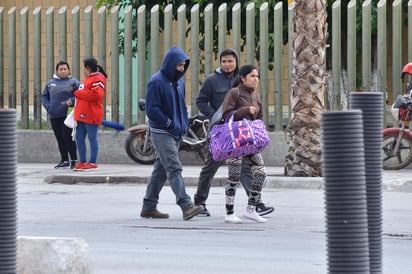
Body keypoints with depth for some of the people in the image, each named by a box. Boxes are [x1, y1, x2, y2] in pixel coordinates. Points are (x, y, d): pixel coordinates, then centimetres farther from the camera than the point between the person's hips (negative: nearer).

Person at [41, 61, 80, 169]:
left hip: (67, 115, -5)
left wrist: (71, 101, -18)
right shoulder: (50, 83, 15)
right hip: (54, 116, 5)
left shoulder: (73, 82, 1)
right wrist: (48, 106, 2)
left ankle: (73, 160, -3)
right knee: (59, 139, 9)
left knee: (67, 137, -10)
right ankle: (64, 161, 17)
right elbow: (44, 96, 19)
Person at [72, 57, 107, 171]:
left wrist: (77, 93, -15)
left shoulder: (98, 79, -11)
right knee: (79, 138, 10)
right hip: (82, 115, 10)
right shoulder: (88, 78, 21)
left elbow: (96, 95, -23)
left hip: (91, 116, -10)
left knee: (92, 138, -3)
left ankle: (93, 163, 1)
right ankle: (83, 162, 17)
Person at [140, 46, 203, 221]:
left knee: (161, 170, 12)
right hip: (161, 133, -8)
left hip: (176, 134, 8)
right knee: (174, 169, -16)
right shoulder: (156, 82, -12)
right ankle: (186, 206, -25)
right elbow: (151, 109, -15)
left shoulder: (179, 82, 13)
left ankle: (149, 206, 19)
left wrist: (184, 125, 9)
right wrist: (170, 124, -15)